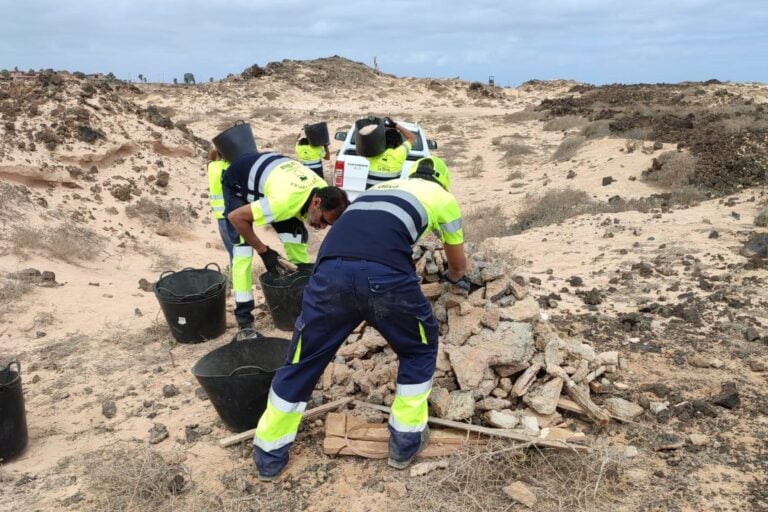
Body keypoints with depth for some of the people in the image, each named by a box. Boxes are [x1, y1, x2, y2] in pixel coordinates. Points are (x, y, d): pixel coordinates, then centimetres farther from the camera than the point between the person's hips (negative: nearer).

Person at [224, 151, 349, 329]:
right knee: (243, 247, -16)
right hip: (238, 182, -6)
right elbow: (236, 216, -34)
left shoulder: (325, 192, -21)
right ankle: (244, 315, -11)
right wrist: (263, 251, -27)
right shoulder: (285, 200, -44)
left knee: (296, 235, -4)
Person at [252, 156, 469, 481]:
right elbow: (458, 264, 42)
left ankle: (269, 455, 34)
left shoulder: (381, 187, 40)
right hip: (385, 274, -3)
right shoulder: (443, 196, 29)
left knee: (303, 360, 21)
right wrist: (454, 276, 67)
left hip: (331, 270, 4)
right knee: (419, 349, 25)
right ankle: (406, 442, 32)